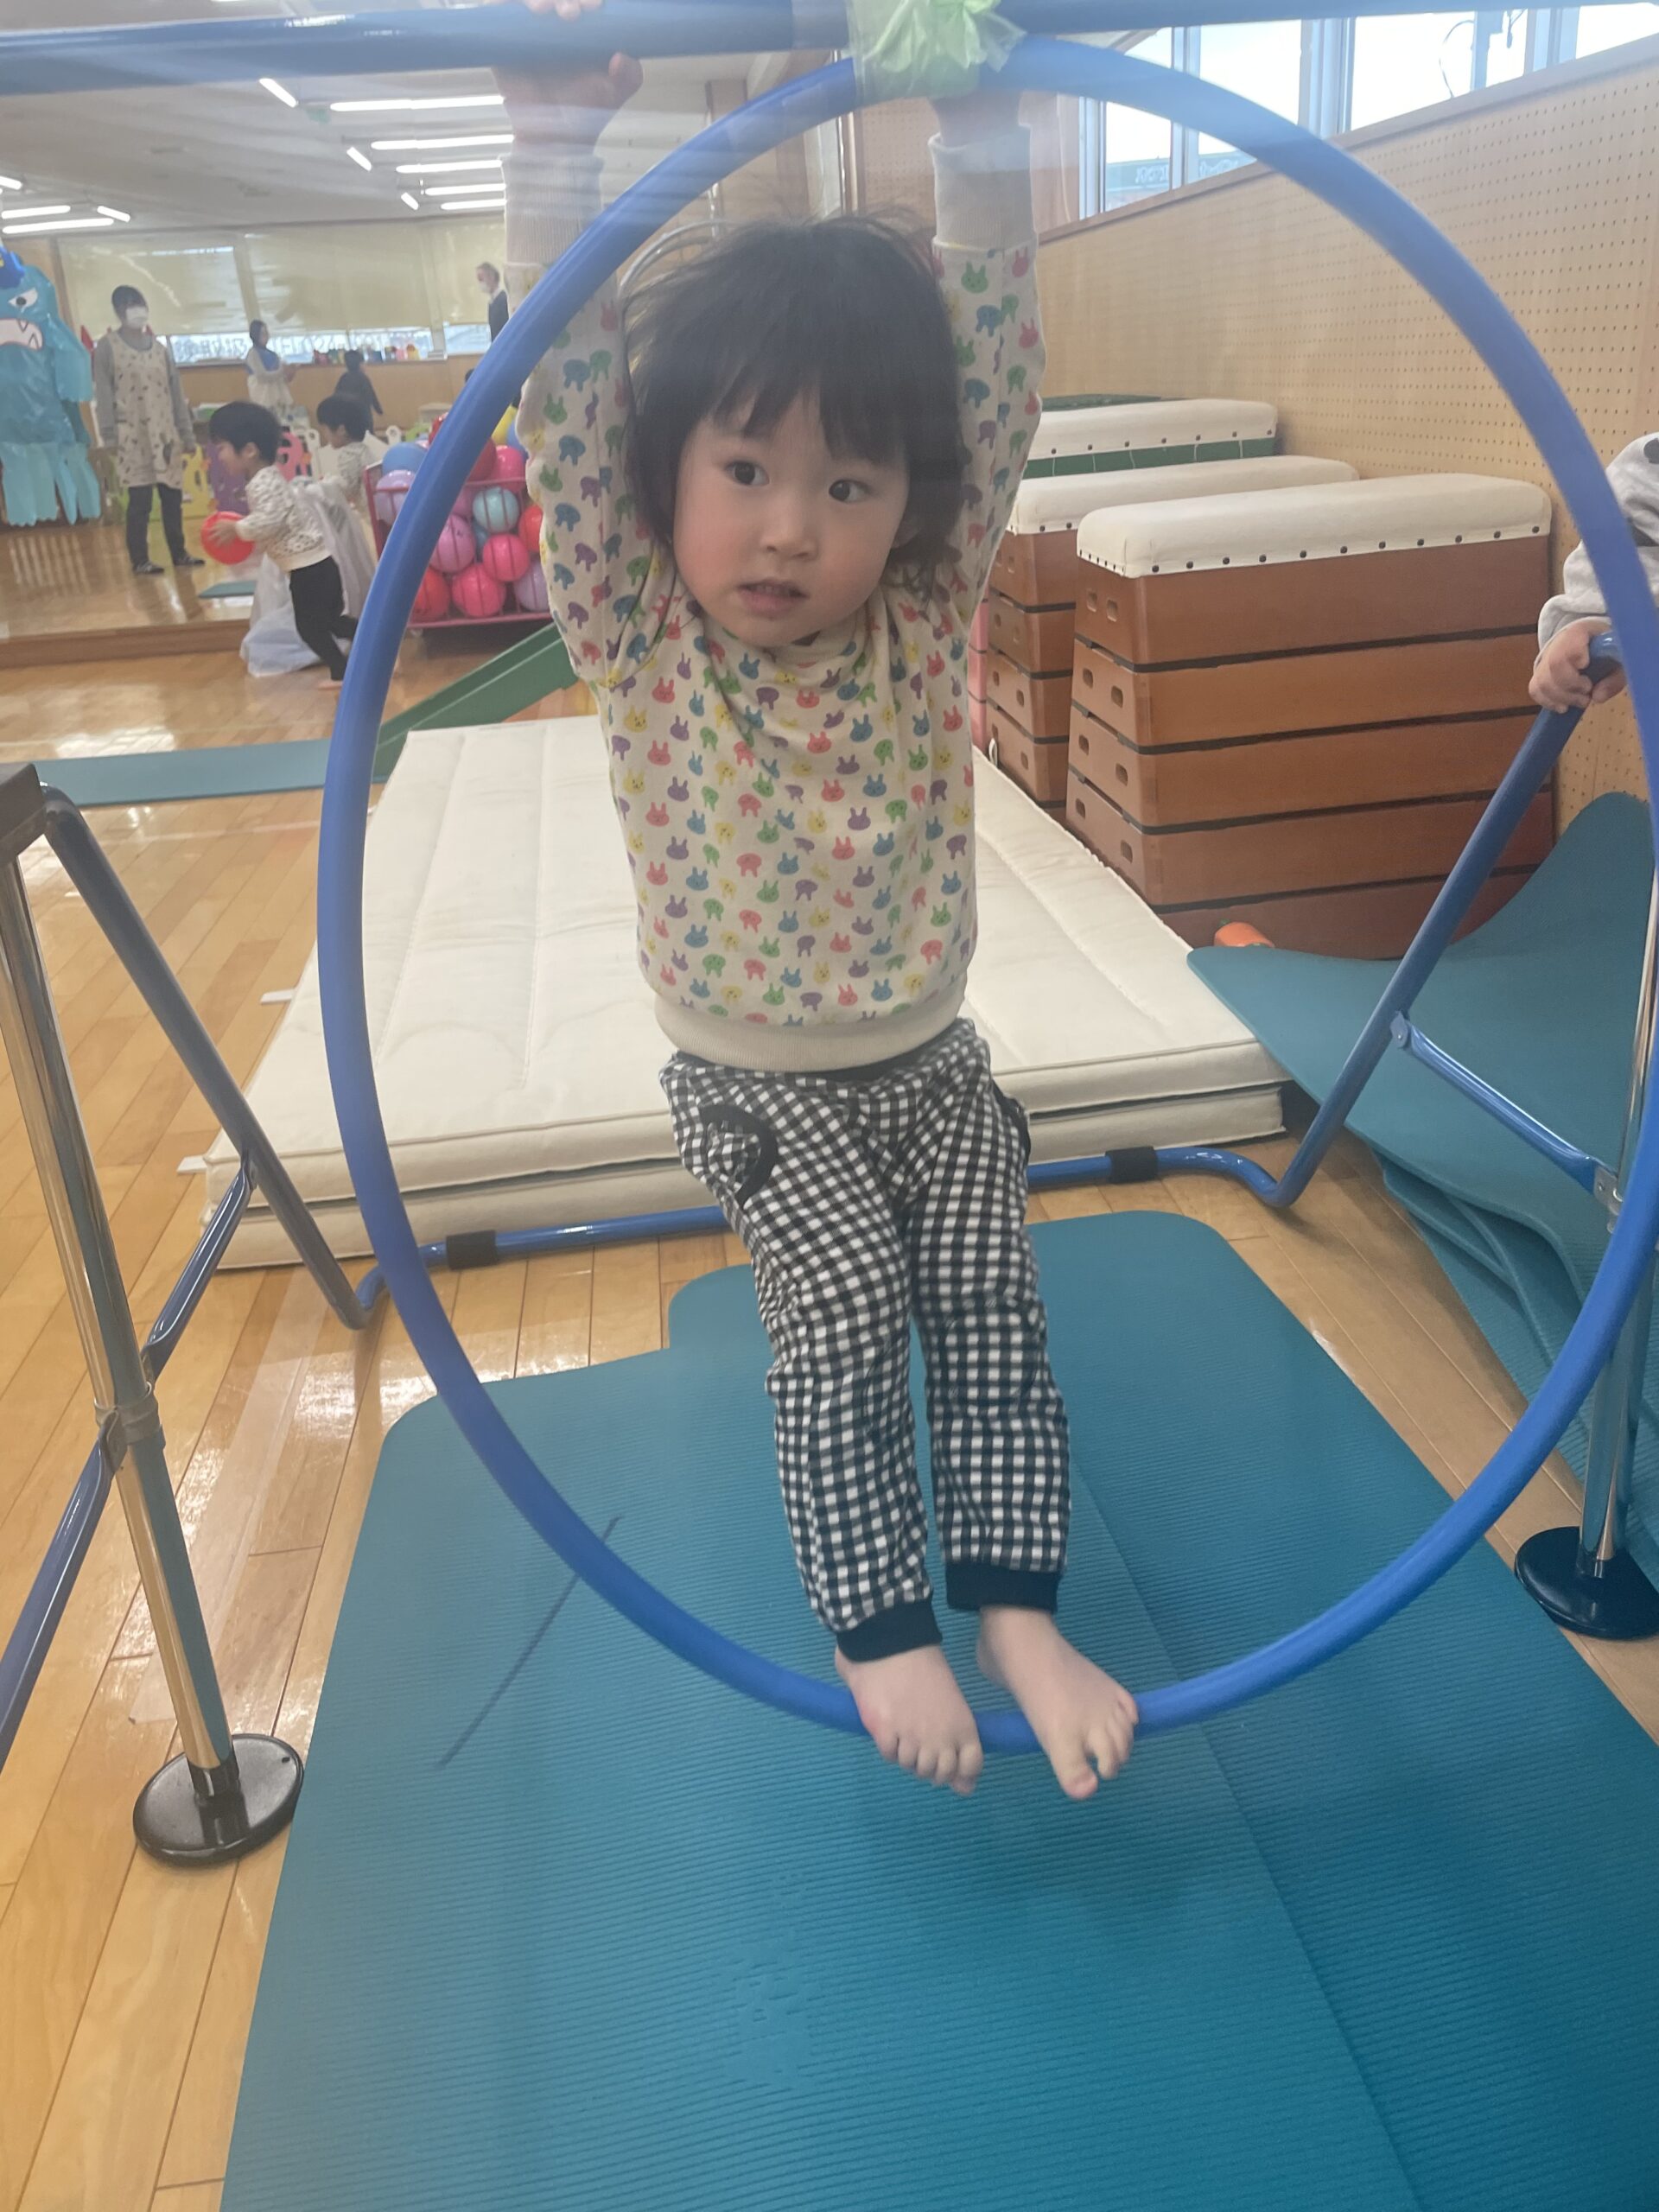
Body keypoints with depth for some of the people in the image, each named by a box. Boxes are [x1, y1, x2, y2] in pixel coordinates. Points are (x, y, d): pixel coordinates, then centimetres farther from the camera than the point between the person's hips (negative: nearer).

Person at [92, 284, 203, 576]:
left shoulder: (159, 346, 14)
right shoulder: (107, 346, 0)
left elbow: (176, 392, 15)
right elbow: (102, 393, -4)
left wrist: (186, 433, 10)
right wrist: (109, 436, -12)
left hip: (165, 434, 4)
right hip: (132, 436, -4)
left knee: (173, 496, 5)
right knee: (140, 499, -7)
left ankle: (179, 553, 16)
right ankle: (140, 560, -2)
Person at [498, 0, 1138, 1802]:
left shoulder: (926, 620, -7)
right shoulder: (640, 642, -11)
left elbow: (997, 375, -14)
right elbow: (569, 406, -21)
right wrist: (557, 147, -29)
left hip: (932, 1066, 3)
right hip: (757, 1096, -2)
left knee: (993, 1313, 0)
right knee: (844, 1326, -9)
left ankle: (1016, 1612, 13)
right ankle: (880, 1631, 8)